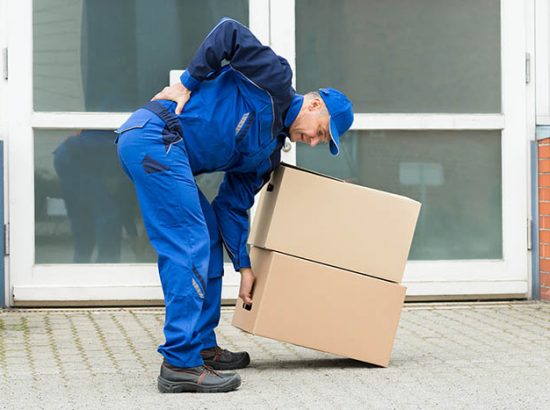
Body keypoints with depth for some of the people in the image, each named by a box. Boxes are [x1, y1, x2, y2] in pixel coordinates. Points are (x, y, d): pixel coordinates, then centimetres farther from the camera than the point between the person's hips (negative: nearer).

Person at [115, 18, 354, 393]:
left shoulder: (268, 151, 20)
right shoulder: (275, 78, -1)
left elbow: (233, 205, 20)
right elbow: (230, 32, -9)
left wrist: (244, 265, 16)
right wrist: (187, 84, -9)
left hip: (144, 144, 10)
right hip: (155, 136, -10)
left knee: (207, 240, 16)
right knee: (190, 247, -12)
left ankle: (203, 347, 23)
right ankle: (180, 364, -12)